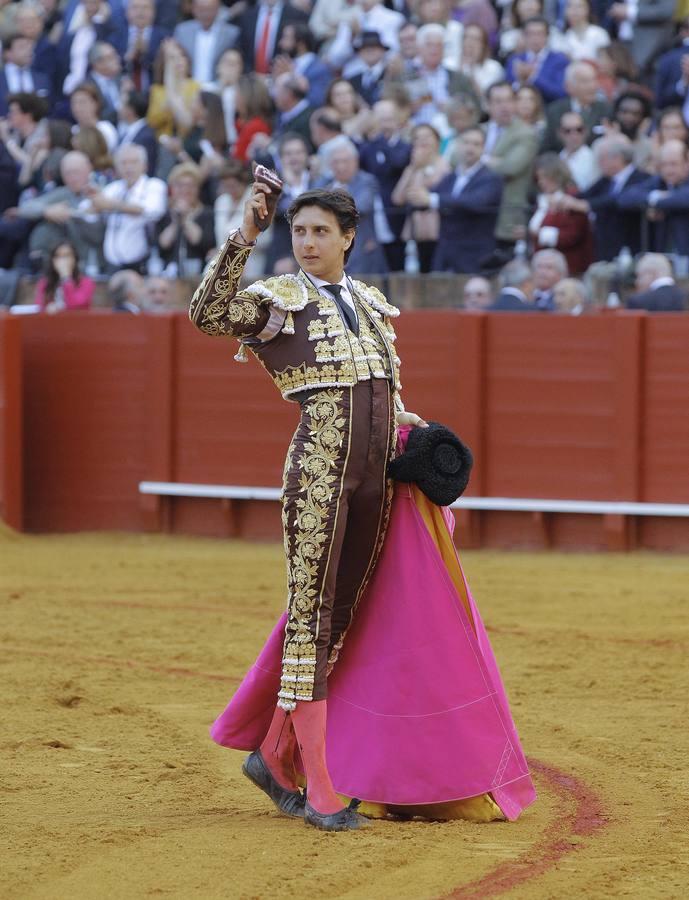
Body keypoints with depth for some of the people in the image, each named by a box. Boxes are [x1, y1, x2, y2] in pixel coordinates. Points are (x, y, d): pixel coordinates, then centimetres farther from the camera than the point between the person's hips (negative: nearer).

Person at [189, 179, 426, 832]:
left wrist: (404, 423, 13)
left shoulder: (372, 305, 17)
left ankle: (275, 754, 22)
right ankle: (319, 790, -8)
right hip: (318, 470, -6)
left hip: (377, 476, 7)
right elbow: (207, 314, -22)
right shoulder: (279, 299, -2)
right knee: (310, 616, -6)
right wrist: (244, 236, -27)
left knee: (339, 616, 10)